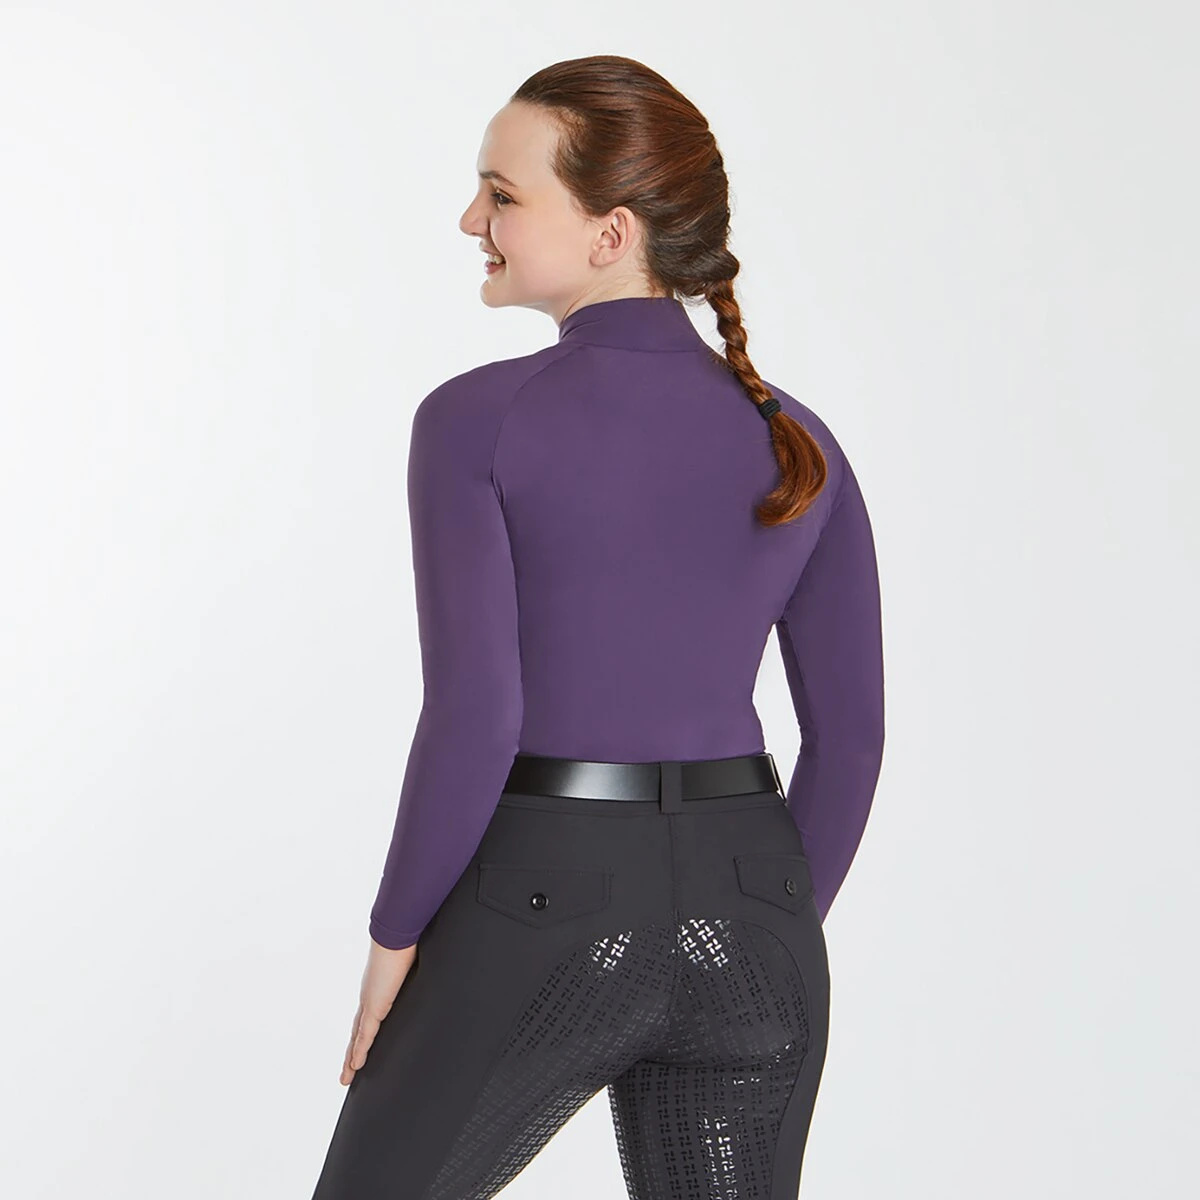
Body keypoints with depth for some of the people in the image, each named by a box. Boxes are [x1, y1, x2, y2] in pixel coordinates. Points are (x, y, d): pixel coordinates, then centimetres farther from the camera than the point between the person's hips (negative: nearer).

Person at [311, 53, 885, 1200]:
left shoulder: (475, 420, -11)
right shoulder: (799, 447, 3)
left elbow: (472, 718, -16)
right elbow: (848, 734, 4)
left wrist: (398, 936, -3)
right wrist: (770, 935, 15)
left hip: (541, 920, -4)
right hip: (737, 915, 4)